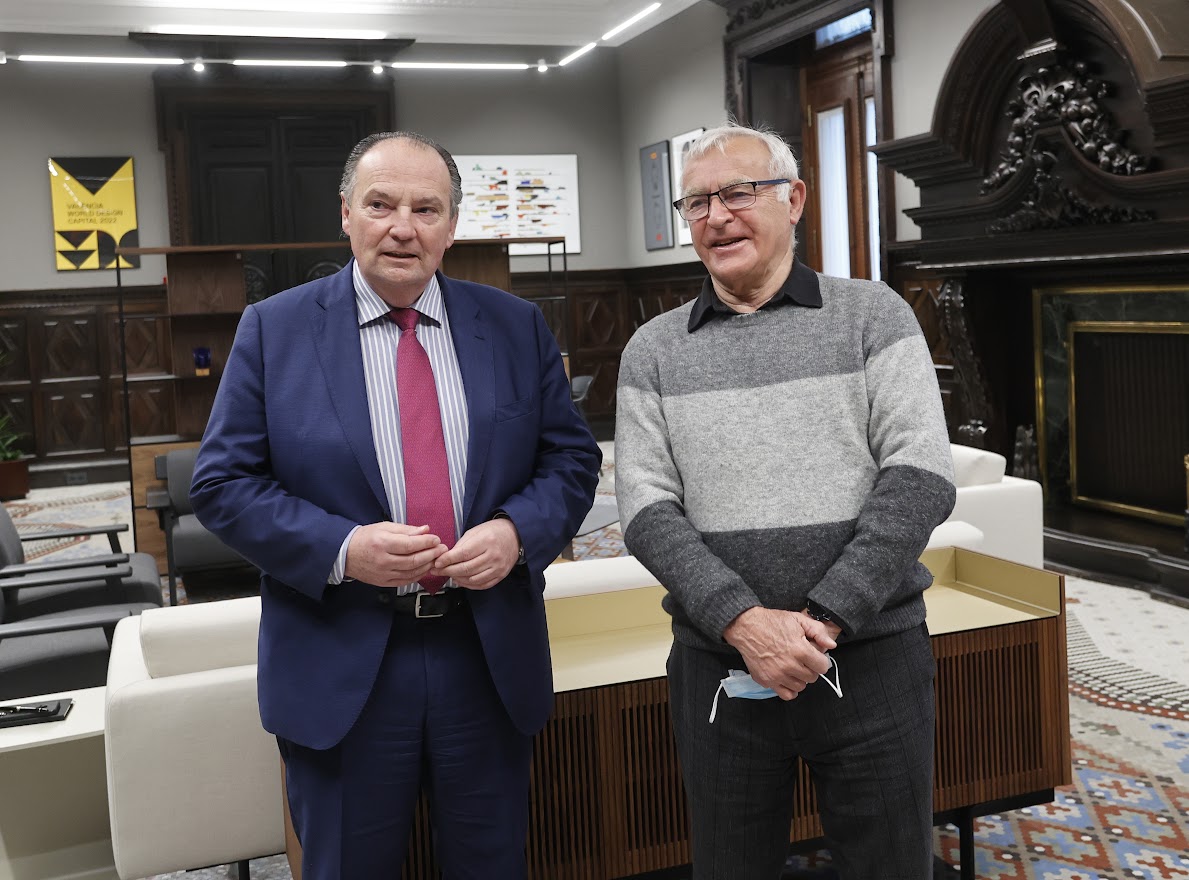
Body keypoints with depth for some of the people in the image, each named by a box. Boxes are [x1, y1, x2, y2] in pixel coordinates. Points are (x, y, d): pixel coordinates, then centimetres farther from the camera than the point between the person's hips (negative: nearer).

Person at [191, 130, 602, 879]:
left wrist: (517, 531, -14)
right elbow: (223, 483, -4)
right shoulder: (274, 329, -2)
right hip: (339, 669, -1)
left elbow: (573, 459, 6)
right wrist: (342, 548, -19)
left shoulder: (517, 327, 4)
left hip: (491, 658, 2)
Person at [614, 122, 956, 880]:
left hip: (873, 657, -1)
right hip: (718, 667, 1)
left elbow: (921, 477, -8)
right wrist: (743, 620, -17)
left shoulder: (874, 317, 1)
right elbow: (647, 508, -3)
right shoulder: (654, 351, 5)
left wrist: (825, 618, -16)